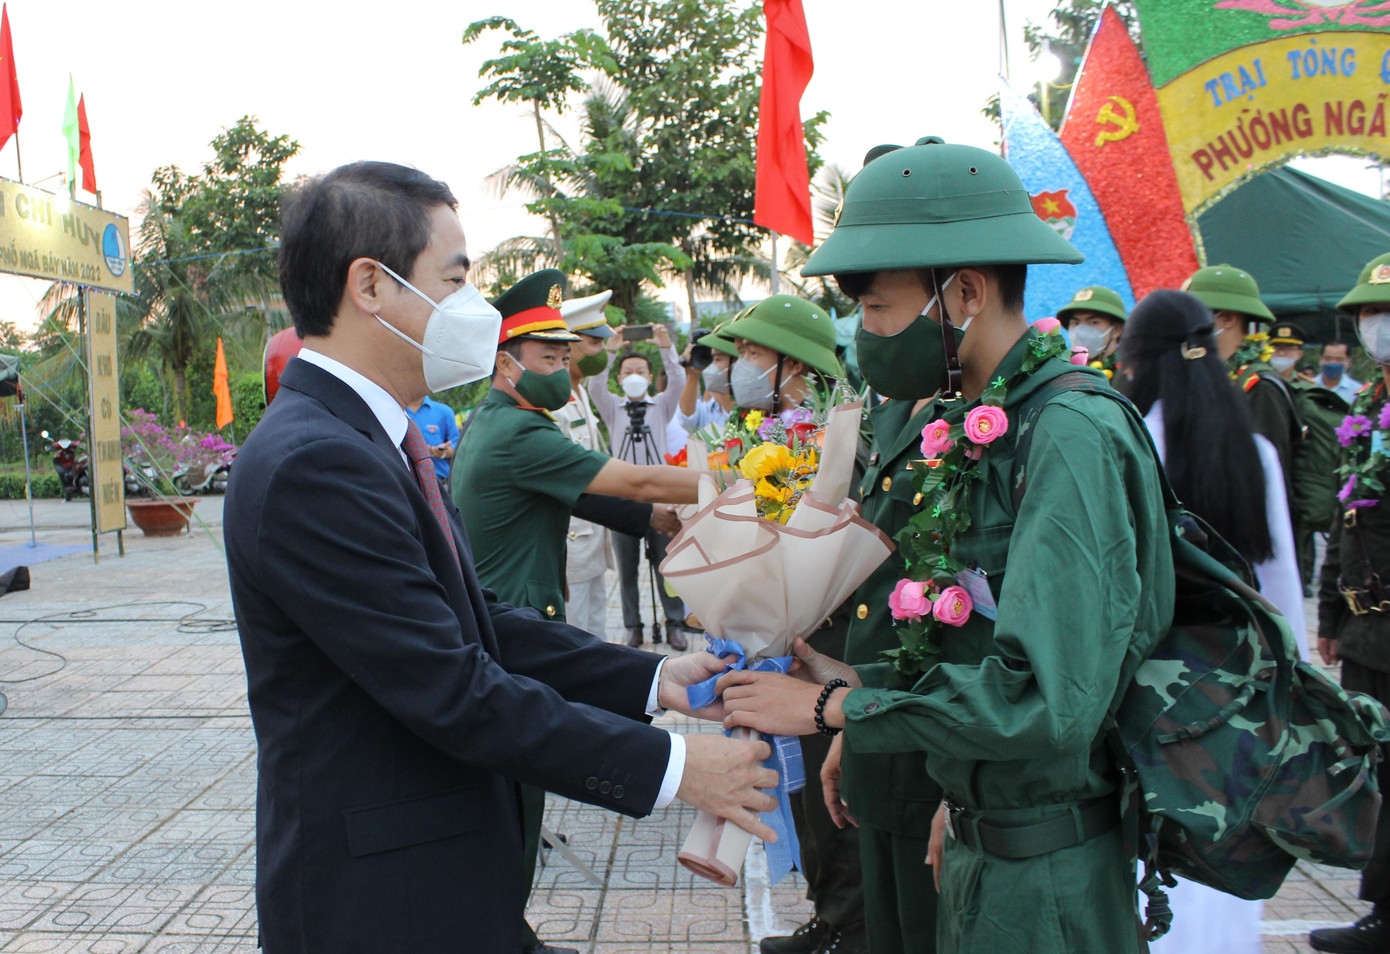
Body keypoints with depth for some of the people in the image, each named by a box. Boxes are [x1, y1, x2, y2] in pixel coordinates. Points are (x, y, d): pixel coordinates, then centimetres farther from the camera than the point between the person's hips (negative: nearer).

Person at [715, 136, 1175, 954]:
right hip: (983, 843, 8)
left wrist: (833, 705, -21)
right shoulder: (976, 424, 6)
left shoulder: (1073, 436, -22)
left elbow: (1046, 699, -30)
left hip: (1046, 880, -8)